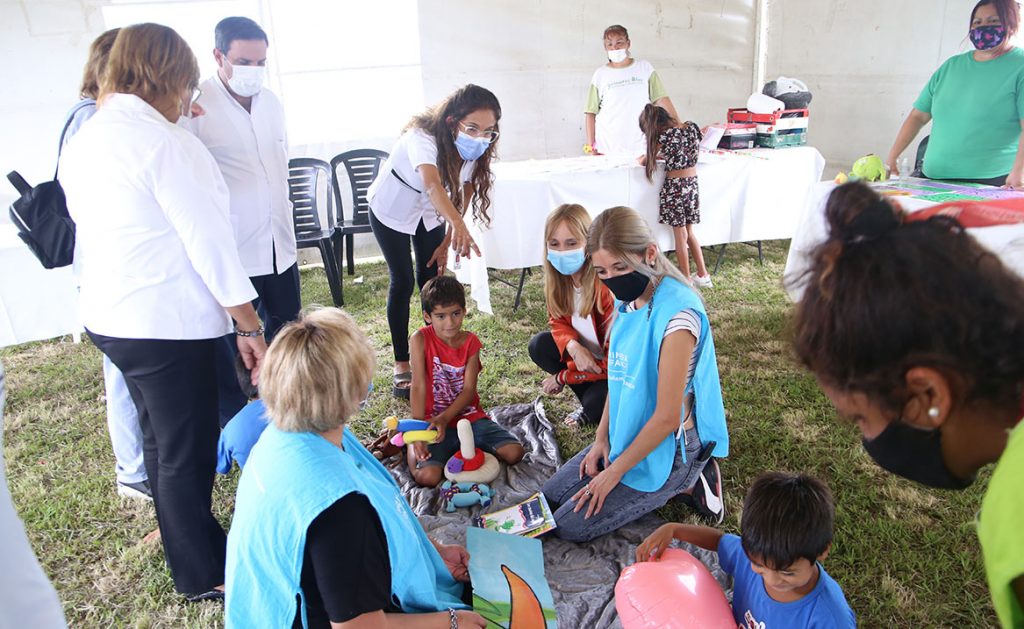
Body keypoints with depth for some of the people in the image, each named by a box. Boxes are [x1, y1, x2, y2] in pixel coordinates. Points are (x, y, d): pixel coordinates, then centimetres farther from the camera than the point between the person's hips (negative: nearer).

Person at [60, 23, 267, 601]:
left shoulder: (81, 143, 10)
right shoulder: (166, 143, -17)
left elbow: (92, 228, 15)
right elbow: (209, 243, -19)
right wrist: (249, 327, -13)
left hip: (109, 317, 9)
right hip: (167, 325, -9)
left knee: (161, 440, 23)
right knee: (187, 454, 6)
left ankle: (184, 537, 43)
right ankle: (205, 576, 24)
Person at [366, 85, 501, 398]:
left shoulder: (475, 148, -21)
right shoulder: (422, 137, -39)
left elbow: (463, 196, -11)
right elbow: (431, 183, -59)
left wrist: (446, 243, -14)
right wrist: (458, 225, -75)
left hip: (430, 213, 5)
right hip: (391, 210, -5)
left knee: (432, 280, 1)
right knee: (402, 282, -7)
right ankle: (402, 364, 5)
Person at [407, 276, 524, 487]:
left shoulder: (471, 342, -2)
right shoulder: (421, 339, -12)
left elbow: (469, 389, -8)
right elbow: (418, 386, -16)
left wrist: (444, 418, -23)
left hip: (469, 416, 4)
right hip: (434, 419, -3)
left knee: (514, 453, -11)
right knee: (427, 476, -26)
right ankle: (410, 446, 7)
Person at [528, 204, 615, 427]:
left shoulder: (606, 286, -32)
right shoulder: (559, 279, -10)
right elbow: (558, 322, 1)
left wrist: (563, 376, -16)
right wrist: (574, 347, -26)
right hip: (585, 355, 8)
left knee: (595, 404, -30)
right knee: (539, 345, -10)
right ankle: (589, 395, -2)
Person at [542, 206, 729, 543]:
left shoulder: (676, 313, -28)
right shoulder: (627, 301, 0)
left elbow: (667, 417, -25)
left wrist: (614, 472, -15)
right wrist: (602, 438, 2)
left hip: (669, 448, -9)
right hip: (627, 436, 9)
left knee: (570, 527, -7)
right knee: (552, 494, 12)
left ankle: (683, 484, 4)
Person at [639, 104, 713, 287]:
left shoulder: (665, 135, -14)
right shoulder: (691, 126, 4)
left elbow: (645, 161, -3)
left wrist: (642, 159, 19)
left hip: (674, 186, -6)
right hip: (692, 184, 6)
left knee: (680, 235, 4)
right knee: (689, 232, 17)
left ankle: (686, 280, 11)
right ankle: (703, 275, 22)